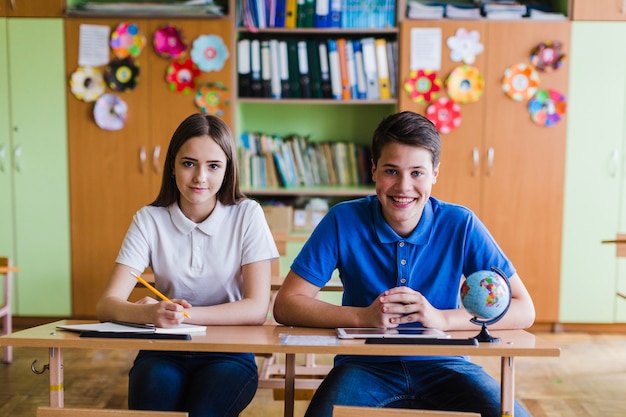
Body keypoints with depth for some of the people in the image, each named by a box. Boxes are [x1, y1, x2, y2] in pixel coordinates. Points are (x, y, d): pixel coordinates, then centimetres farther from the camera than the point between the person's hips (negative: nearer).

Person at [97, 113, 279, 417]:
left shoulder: (247, 215, -4)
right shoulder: (149, 219, -1)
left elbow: (257, 309, -11)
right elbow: (107, 305, -9)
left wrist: (181, 313, -22)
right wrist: (151, 313, -31)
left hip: (228, 352, 0)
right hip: (164, 352, 1)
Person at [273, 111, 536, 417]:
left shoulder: (460, 225, -7)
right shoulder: (344, 220, -9)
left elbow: (523, 310, -7)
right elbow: (286, 305, -10)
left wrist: (441, 318, -22)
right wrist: (363, 317, -23)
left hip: (441, 365, 1)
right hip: (365, 365, -1)